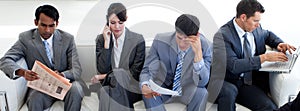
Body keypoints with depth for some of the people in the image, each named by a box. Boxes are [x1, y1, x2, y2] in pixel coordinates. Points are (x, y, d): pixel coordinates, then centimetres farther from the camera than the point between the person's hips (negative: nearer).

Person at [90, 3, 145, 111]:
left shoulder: (138, 40, -1)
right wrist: (107, 42, -9)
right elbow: (102, 69, -3)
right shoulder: (101, 39, 7)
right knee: (104, 90, -33)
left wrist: (105, 76, -5)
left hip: (130, 89, -1)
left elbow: (135, 73, -3)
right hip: (107, 87, 2)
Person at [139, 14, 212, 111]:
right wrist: (144, 86, -31)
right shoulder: (160, 41, -16)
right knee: (148, 93, -32)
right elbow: (146, 70, -7)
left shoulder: (205, 46, -18)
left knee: (201, 92, -32)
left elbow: (202, 83, -24)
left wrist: (198, 53, -39)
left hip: (188, 91, 0)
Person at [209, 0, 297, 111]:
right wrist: (264, 57, -23)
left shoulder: (255, 28, 4)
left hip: (247, 82, 5)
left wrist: (279, 43, 6)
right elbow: (234, 66, -26)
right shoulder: (223, 35, -17)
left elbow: (267, 34, 28)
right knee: (230, 91, -39)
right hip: (223, 83, -4)